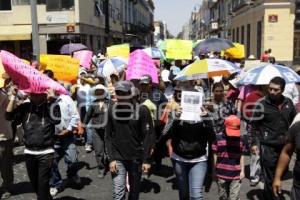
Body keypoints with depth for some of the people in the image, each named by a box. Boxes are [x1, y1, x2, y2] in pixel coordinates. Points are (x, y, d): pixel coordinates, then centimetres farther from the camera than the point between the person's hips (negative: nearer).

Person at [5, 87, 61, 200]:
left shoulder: (49, 106, -5)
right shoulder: (25, 107, 4)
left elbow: (56, 120, -22)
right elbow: (9, 116, -3)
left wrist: (52, 101, -27)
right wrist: (13, 97, -9)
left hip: (45, 153, -4)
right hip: (29, 153, 5)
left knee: (43, 185, -4)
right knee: (34, 184, 19)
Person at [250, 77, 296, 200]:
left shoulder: (288, 103, 3)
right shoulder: (262, 104, -9)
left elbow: (294, 122, 14)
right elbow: (254, 125, -5)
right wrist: (254, 143, -13)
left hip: (284, 146, 5)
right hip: (268, 147, -5)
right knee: (269, 178, -1)